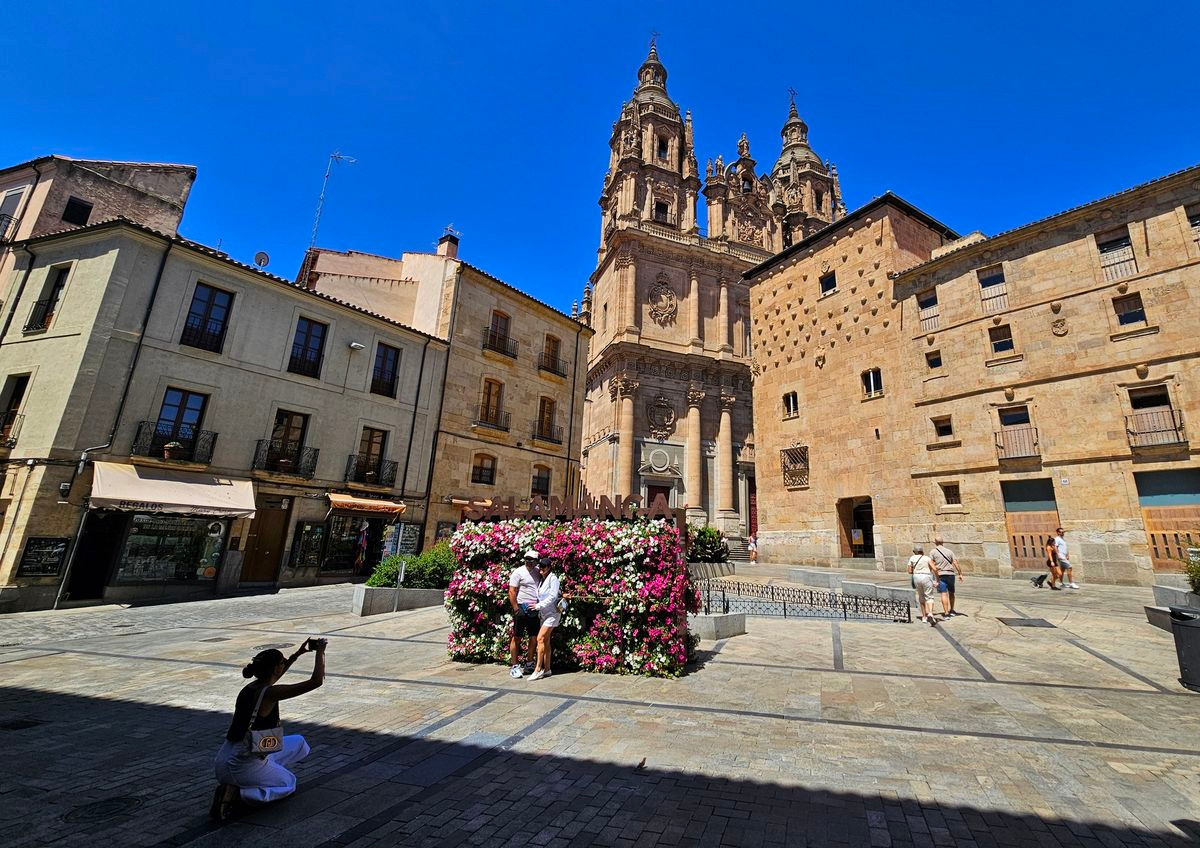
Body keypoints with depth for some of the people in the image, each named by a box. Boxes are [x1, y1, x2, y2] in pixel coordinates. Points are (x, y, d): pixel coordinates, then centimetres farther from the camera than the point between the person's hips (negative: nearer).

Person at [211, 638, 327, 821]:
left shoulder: (249, 688, 1)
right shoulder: (270, 693, -23)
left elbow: (271, 678, 26)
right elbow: (317, 681, -28)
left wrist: (298, 654, 24)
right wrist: (320, 652, -15)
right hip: (244, 767, -8)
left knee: (299, 743, 18)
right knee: (289, 784, 17)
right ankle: (235, 793, -3)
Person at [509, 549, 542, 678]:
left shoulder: (538, 572, 7)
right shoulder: (518, 572, -7)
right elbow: (512, 592, -10)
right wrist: (516, 609, -13)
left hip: (534, 610, 5)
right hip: (521, 609, -5)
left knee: (534, 638, 10)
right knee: (517, 638, 2)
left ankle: (529, 664, 24)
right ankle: (515, 666, 11)